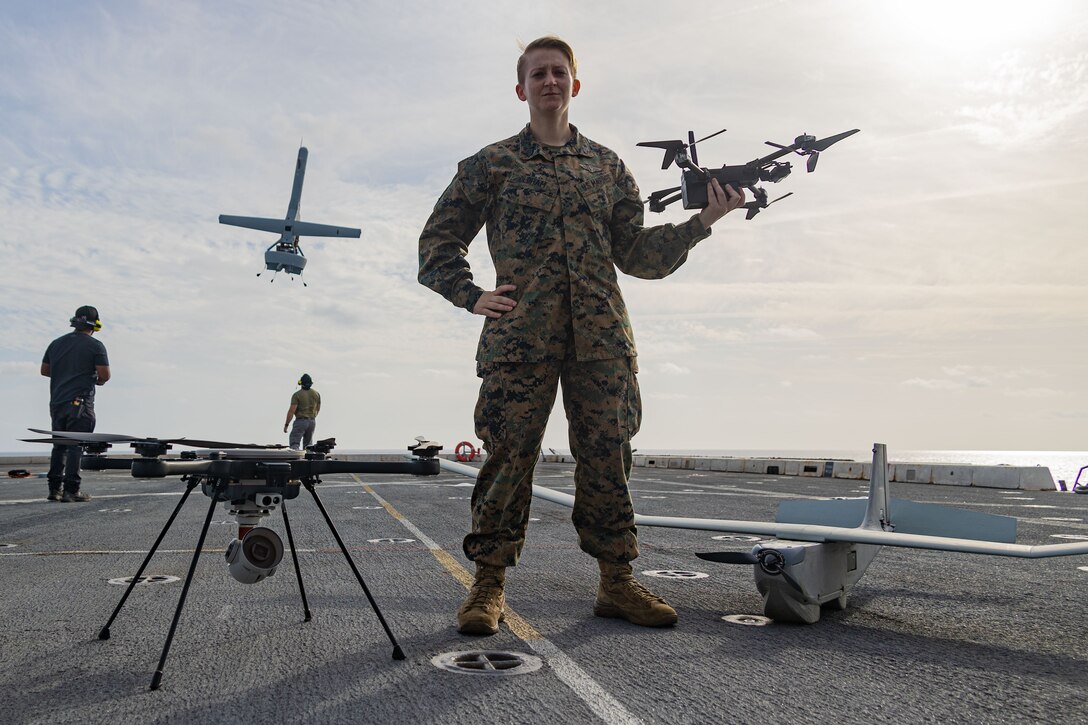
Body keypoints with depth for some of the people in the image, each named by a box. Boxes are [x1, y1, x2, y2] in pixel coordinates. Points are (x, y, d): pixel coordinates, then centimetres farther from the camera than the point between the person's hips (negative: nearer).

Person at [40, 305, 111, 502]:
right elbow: (105, 375, -10)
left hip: (56, 402, 6)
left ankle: (54, 489, 13)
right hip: (80, 403, -6)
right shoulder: (95, 346, -6)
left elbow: (44, 370, 18)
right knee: (76, 446, -5)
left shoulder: (56, 343, 14)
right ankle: (71, 491, -7)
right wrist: (98, 380, 11)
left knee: (59, 446, 13)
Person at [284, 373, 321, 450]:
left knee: (294, 443, -6)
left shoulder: (297, 395, -11)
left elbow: (291, 411, -15)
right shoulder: (316, 394, 5)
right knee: (308, 443, 17)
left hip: (300, 421, -5)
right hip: (312, 421, 5)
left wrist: (286, 424, -8)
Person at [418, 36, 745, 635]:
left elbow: (637, 254, 15)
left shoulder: (607, 166, 19)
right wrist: (472, 296, 0)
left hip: (601, 338, 3)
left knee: (606, 456, 4)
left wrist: (701, 223, 3)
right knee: (509, 456, -4)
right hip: (520, 334, -2)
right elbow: (437, 242, 14)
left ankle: (617, 583, 14)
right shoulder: (492, 164, 12)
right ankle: (488, 586, 7)